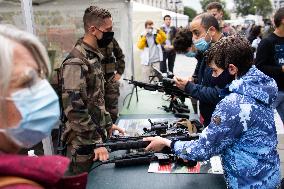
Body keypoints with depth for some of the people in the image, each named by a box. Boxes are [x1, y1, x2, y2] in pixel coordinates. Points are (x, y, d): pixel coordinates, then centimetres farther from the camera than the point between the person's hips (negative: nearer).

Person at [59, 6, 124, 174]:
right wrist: (95, 142, -22)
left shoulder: (94, 56, 8)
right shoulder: (76, 62, -22)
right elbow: (74, 109, -26)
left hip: (98, 135, 9)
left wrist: (108, 124, 15)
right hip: (84, 144, -8)